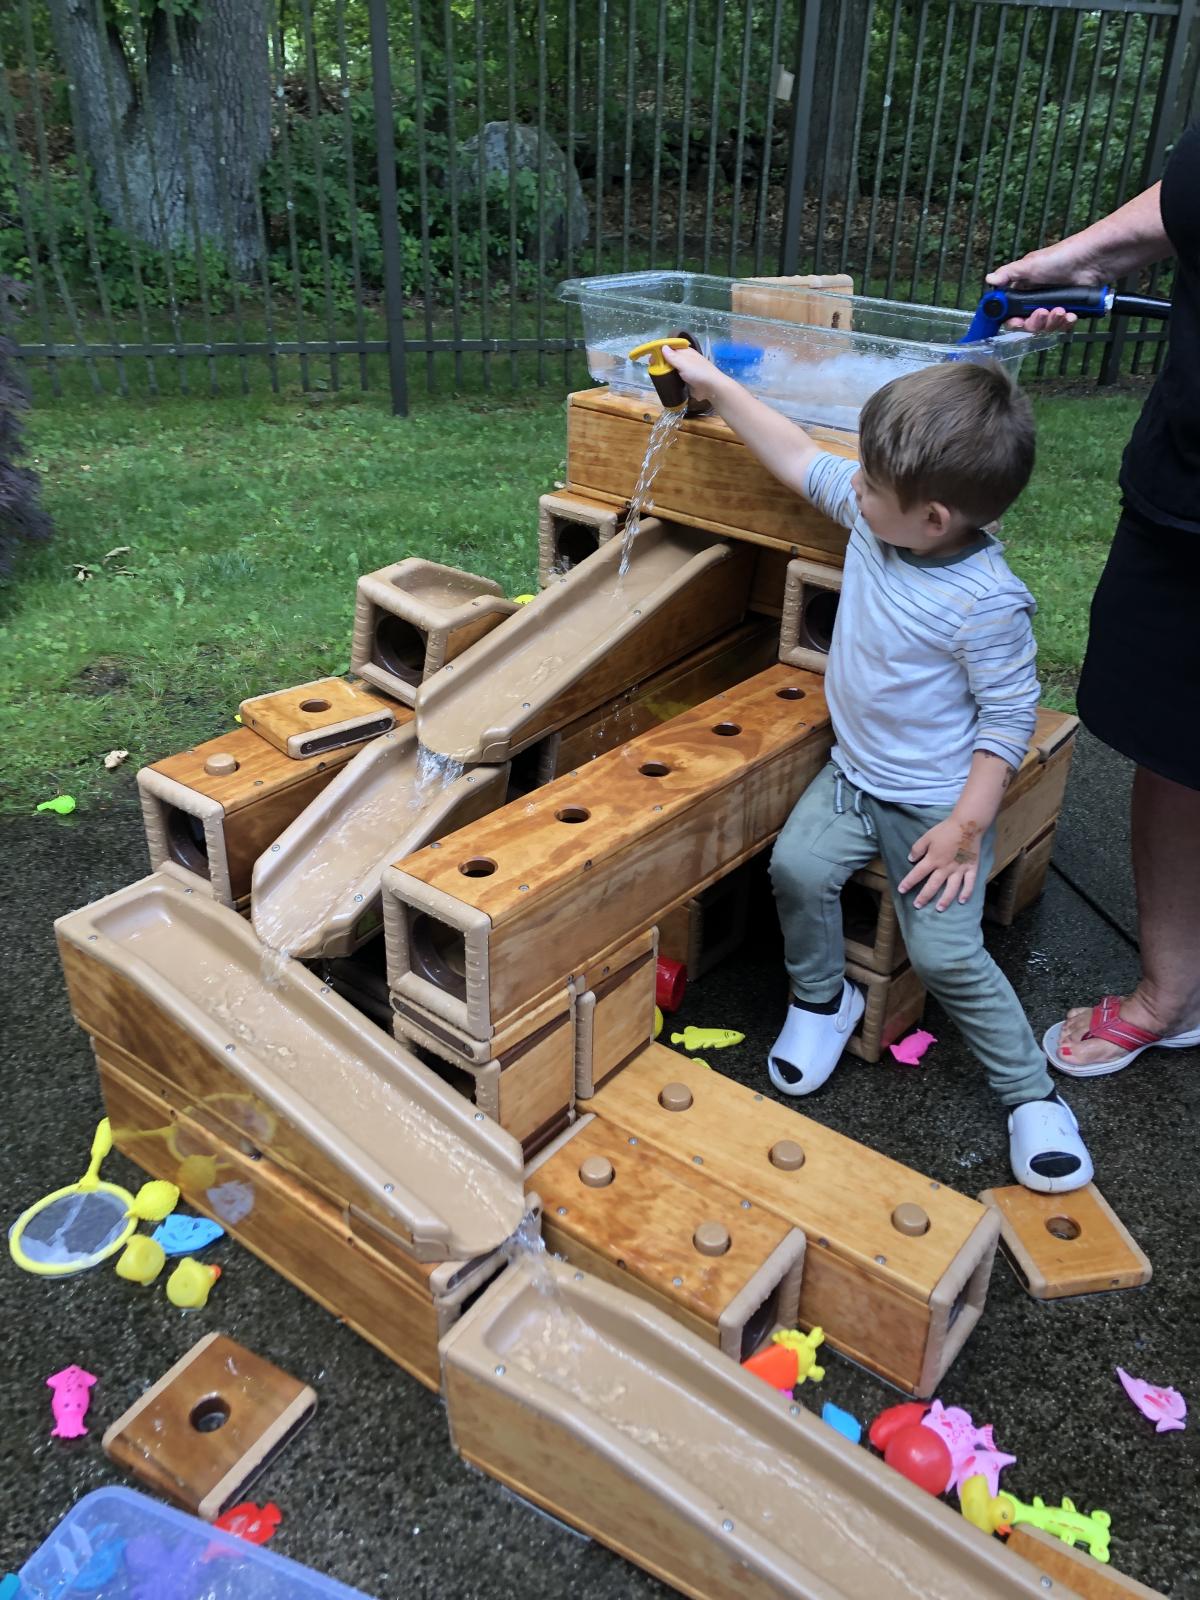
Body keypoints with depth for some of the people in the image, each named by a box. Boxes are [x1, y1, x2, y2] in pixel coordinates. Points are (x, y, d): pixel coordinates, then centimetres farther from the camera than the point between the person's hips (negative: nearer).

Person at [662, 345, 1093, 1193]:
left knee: (948, 955, -12)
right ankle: (823, 1001, 14)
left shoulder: (986, 603, -26)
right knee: (798, 866, -14)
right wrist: (715, 383, 11)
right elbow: (800, 458, 7)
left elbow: (1010, 715, -19)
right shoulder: (874, 517, -7)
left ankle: (1033, 1096, 10)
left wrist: (967, 825, -21)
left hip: (938, 801, -6)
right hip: (854, 774, 7)